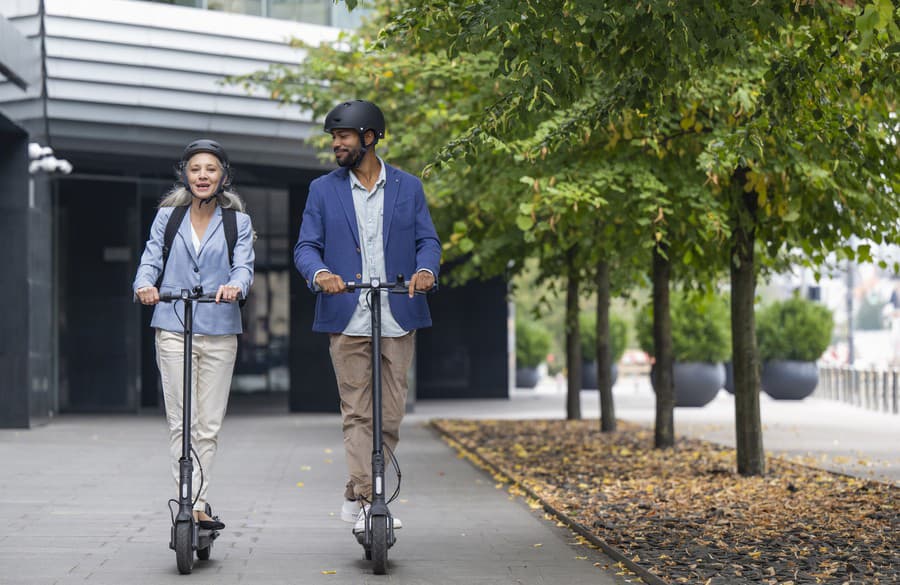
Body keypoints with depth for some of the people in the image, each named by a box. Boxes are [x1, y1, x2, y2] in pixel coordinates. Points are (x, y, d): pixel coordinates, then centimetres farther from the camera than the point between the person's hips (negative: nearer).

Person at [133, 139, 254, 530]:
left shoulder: (238, 222, 9)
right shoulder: (166, 216, 11)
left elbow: (244, 265, -3)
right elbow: (151, 259, 4)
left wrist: (235, 286, -26)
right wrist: (145, 285, -18)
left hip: (220, 332, 0)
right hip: (173, 329, 0)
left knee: (209, 425, 1)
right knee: (181, 422, -6)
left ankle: (197, 505, 10)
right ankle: (192, 506, -8)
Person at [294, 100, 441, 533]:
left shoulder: (408, 187, 10)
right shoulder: (323, 189, 8)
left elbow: (427, 240, 7)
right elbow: (306, 247, 3)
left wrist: (426, 270, -15)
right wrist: (320, 274, -20)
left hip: (398, 318, 1)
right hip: (346, 318, -1)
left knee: (391, 414, 3)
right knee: (357, 415, -3)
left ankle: (357, 494, 18)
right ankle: (367, 503, -1)